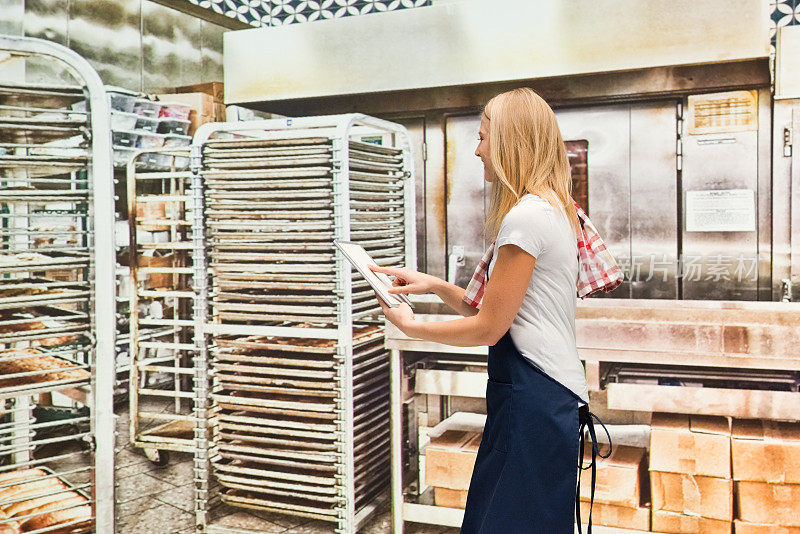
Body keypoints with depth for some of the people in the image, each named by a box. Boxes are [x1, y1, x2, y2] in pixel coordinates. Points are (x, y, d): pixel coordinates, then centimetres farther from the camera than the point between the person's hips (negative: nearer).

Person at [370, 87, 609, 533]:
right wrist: (434, 285, 9)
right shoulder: (556, 211, 16)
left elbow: (488, 328, -14)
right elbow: (494, 310, 16)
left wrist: (410, 326, -1)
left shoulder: (526, 216, -16)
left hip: (533, 396, -10)